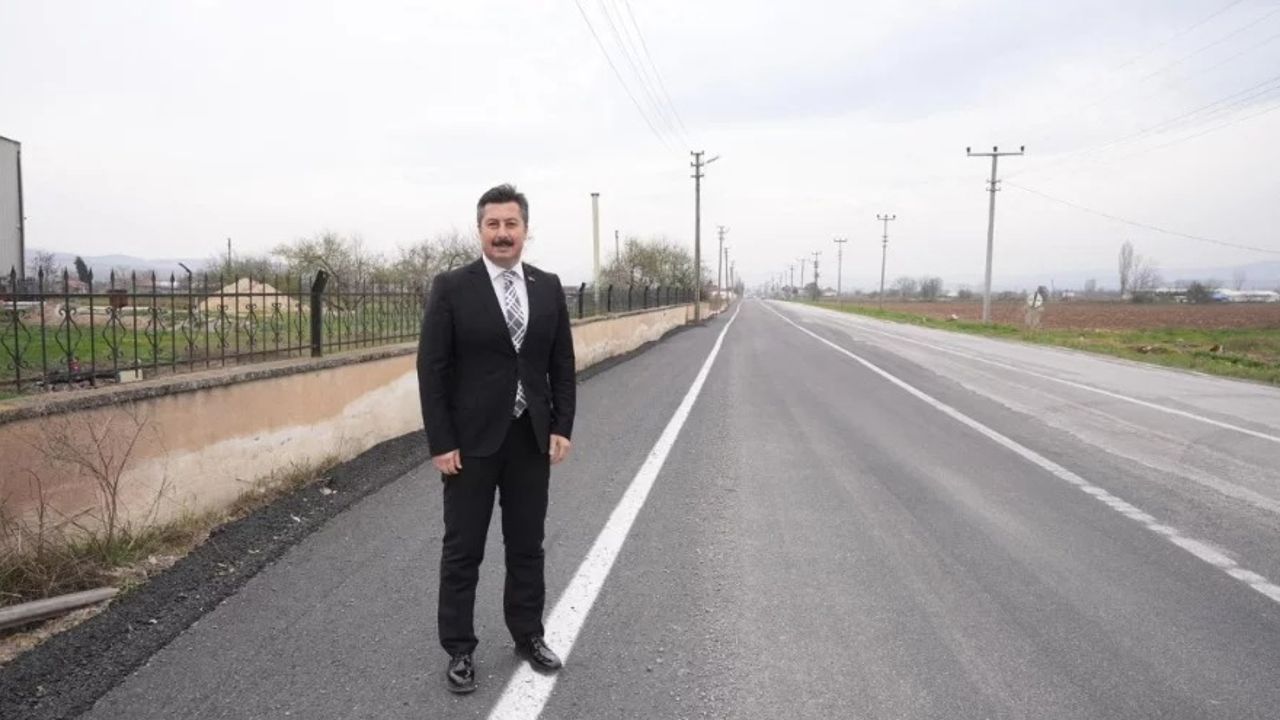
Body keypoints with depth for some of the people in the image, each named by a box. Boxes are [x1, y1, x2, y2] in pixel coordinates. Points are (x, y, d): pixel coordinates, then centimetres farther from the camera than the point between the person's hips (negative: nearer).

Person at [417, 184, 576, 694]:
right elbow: (432, 370, -8)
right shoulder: (451, 287, -7)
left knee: (527, 546, 15)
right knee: (462, 551, 8)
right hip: (471, 441, -3)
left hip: (532, 438, 4)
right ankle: (459, 650, 23)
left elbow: (562, 363, 7)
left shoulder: (548, 287, 4)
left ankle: (528, 636, 32)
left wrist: (562, 427, 0)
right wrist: (441, 443, -12)